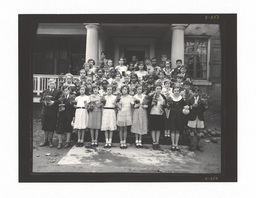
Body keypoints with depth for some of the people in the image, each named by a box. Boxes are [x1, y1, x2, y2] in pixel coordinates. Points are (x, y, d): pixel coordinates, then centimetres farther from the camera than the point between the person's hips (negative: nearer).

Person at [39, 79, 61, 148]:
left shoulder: (58, 92, 1)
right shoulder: (44, 91, 12)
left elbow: (60, 101, -5)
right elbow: (41, 100, 11)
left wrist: (54, 102, -18)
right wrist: (44, 102, -9)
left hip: (53, 112, -3)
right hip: (45, 111, 3)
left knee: (52, 127, 2)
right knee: (45, 126, 8)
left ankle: (50, 140, 17)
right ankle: (45, 140, 22)